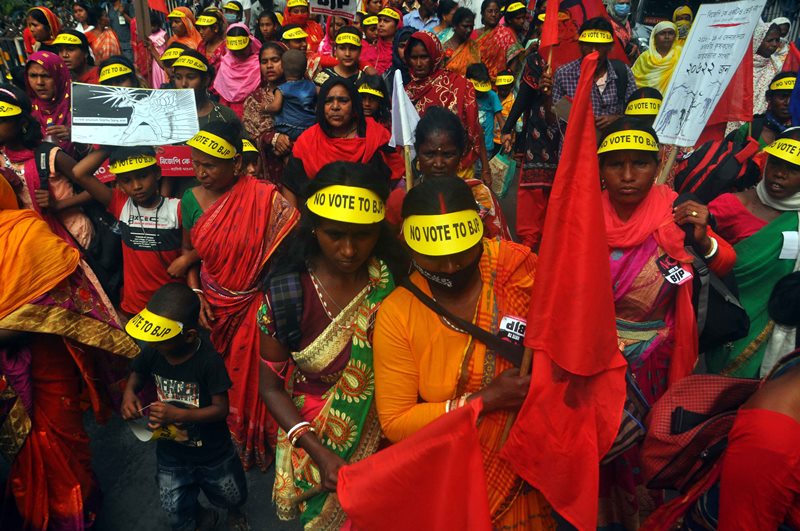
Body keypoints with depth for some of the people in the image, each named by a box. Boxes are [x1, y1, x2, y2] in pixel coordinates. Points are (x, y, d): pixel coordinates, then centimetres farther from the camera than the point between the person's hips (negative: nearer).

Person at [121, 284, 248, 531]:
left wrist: (178, 415, -38)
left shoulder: (209, 361, -32)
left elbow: (221, 409, -26)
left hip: (212, 453, -3)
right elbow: (138, 374, 2)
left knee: (232, 497, 24)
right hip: (170, 452, 4)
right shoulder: (152, 351, -19)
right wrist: (129, 392, -20)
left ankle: (234, 511, 62)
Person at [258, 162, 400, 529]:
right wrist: (319, 453, -20)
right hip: (314, 439, -1)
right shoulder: (287, 291, -19)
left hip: (383, 439, 1)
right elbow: (271, 386, -10)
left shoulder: (395, 281, -17)